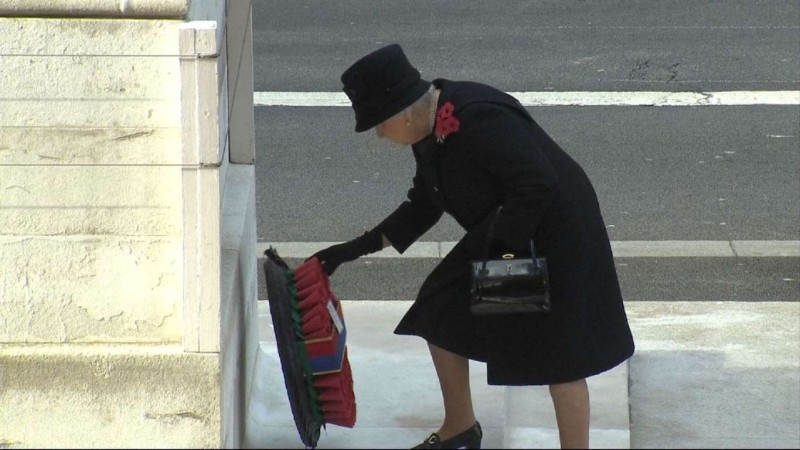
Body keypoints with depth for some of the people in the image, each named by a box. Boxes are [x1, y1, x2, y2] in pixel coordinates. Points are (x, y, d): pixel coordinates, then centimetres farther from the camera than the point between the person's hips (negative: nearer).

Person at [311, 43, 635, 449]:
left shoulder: (477, 121, -31)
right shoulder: (430, 128, -1)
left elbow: (539, 186, -32)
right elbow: (423, 205, 11)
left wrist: (499, 246, -26)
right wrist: (357, 248, 8)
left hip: (556, 232, -10)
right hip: (500, 236, 10)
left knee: (558, 356, -4)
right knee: (440, 310, 14)